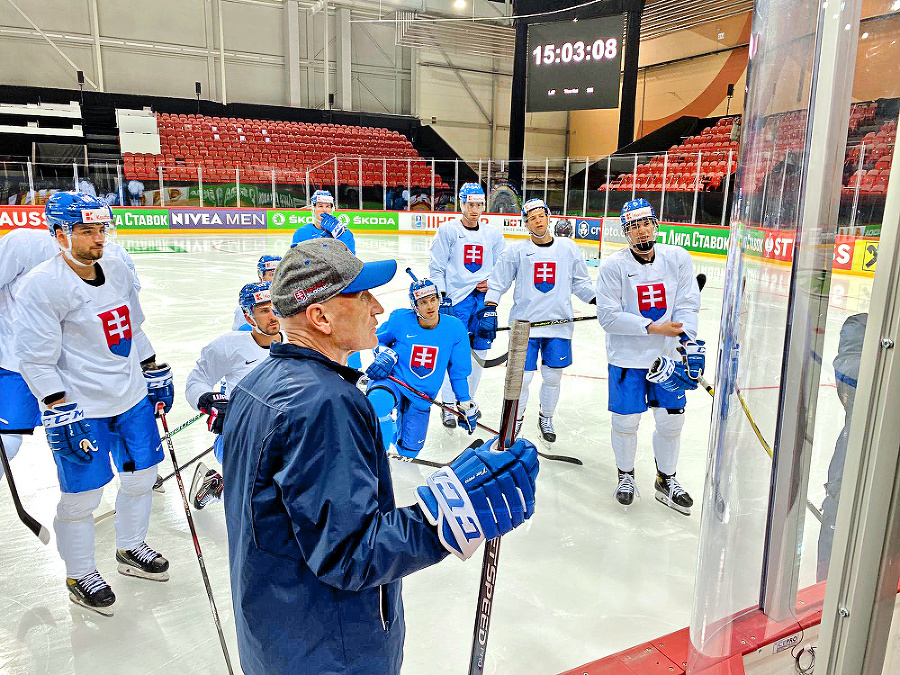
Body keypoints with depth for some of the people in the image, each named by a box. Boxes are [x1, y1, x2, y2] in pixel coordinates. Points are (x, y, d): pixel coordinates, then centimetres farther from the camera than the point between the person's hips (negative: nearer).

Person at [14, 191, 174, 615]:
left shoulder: (117, 271, 6)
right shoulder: (41, 286, -16)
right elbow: (36, 362, -16)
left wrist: (156, 375, 16)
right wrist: (63, 415, -20)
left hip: (133, 397, 7)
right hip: (80, 408, -7)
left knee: (141, 476, 17)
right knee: (82, 496, 5)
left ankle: (131, 549, 39)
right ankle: (80, 576, 28)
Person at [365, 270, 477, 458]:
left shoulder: (454, 328, -9)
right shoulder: (400, 320, -13)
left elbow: (458, 371, 2)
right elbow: (379, 339, 8)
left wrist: (466, 404, 6)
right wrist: (384, 355, -14)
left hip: (422, 397, 3)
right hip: (392, 380, -3)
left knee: (409, 451, 12)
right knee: (378, 403, -40)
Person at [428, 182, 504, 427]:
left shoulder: (493, 234, 11)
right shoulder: (448, 230, 0)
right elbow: (437, 267, -1)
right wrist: (440, 296, -9)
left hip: (484, 297, 4)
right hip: (456, 297, -4)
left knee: (479, 352, 7)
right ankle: (449, 405, 6)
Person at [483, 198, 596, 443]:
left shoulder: (569, 248, 7)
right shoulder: (516, 251, 1)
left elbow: (581, 283, 13)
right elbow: (497, 283, 4)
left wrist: (600, 301, 1)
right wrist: (490, 311, -6)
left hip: (559, 323, 2)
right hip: (524, 323, -2)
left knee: (553, 376, 9)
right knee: (522, 376, 0)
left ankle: (546, 419, 33)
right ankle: (516, 418, 25)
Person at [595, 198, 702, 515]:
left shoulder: (678, 258, -1)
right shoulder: (613, 266, -11)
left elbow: (688, 304, -2)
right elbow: (608, 316, -15)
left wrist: (687, 340, -17)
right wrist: (653, 328, -20)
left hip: (668, 355, 3)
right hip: (627, 357, -3)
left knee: (671, 420, 10)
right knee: (626, 420, 6)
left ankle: (667, 480, 33)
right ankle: (625, 474, 32)